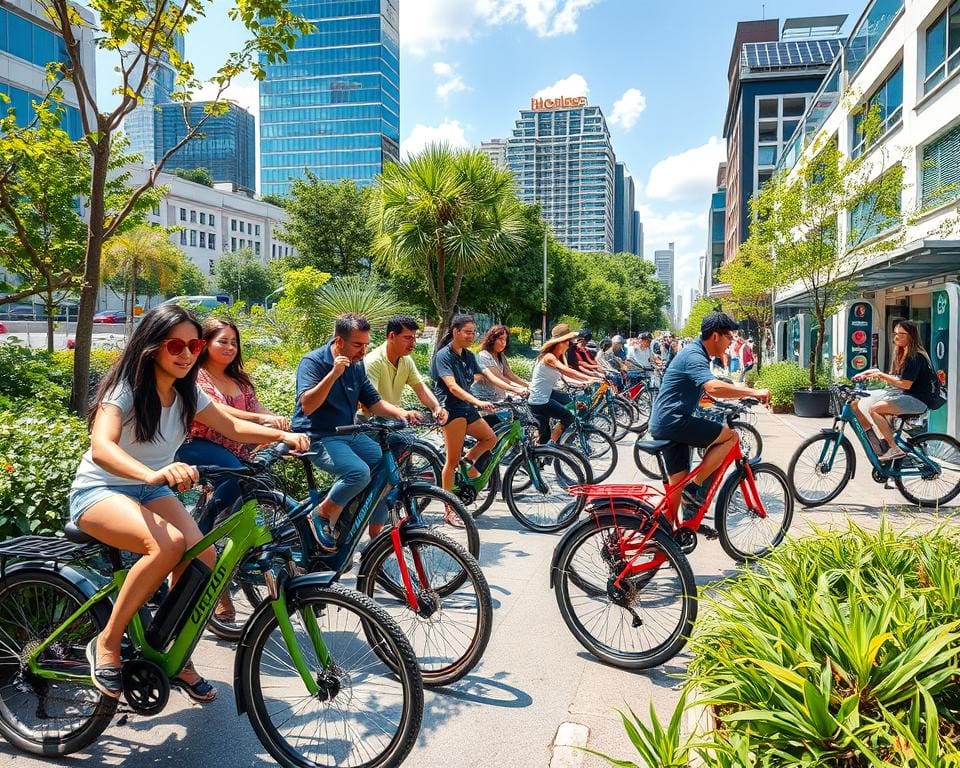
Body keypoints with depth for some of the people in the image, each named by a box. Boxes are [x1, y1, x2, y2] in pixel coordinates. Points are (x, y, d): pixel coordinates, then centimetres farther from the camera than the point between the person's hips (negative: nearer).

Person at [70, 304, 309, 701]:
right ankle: (107, 643, -15)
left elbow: (233, 426, -1)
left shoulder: (186, 392, -2)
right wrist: (154, 473, -58)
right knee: (168, 543, -35)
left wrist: (283, 435, -19)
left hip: (151, 490, 6)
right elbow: (102, 448, -37)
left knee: (204, 559, -19)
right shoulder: (125, 388, -22)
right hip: (99, 491, -6)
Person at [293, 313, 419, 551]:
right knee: (359, 471, -31)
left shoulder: (357, 365, 8)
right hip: (318, 437, -7)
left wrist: (400, 413, -8)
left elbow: (374, 402, 10)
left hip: (349, 434, 7)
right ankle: (322, 515, -5)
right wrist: (334, 373, -33)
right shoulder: (313, 361, -12)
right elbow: (307, 405, -25)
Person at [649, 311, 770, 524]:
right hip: (673, 421, -10)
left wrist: (741, 393, 24)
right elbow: (714, 388, -34)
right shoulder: (694, 356, -15)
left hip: (663, 424, 10)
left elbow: (708, 389, 32)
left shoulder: (696, 353, 18)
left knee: (677, 485, 12)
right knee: (730, 435, -11)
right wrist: (753, 392, -27)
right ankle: (695, 488, -7)